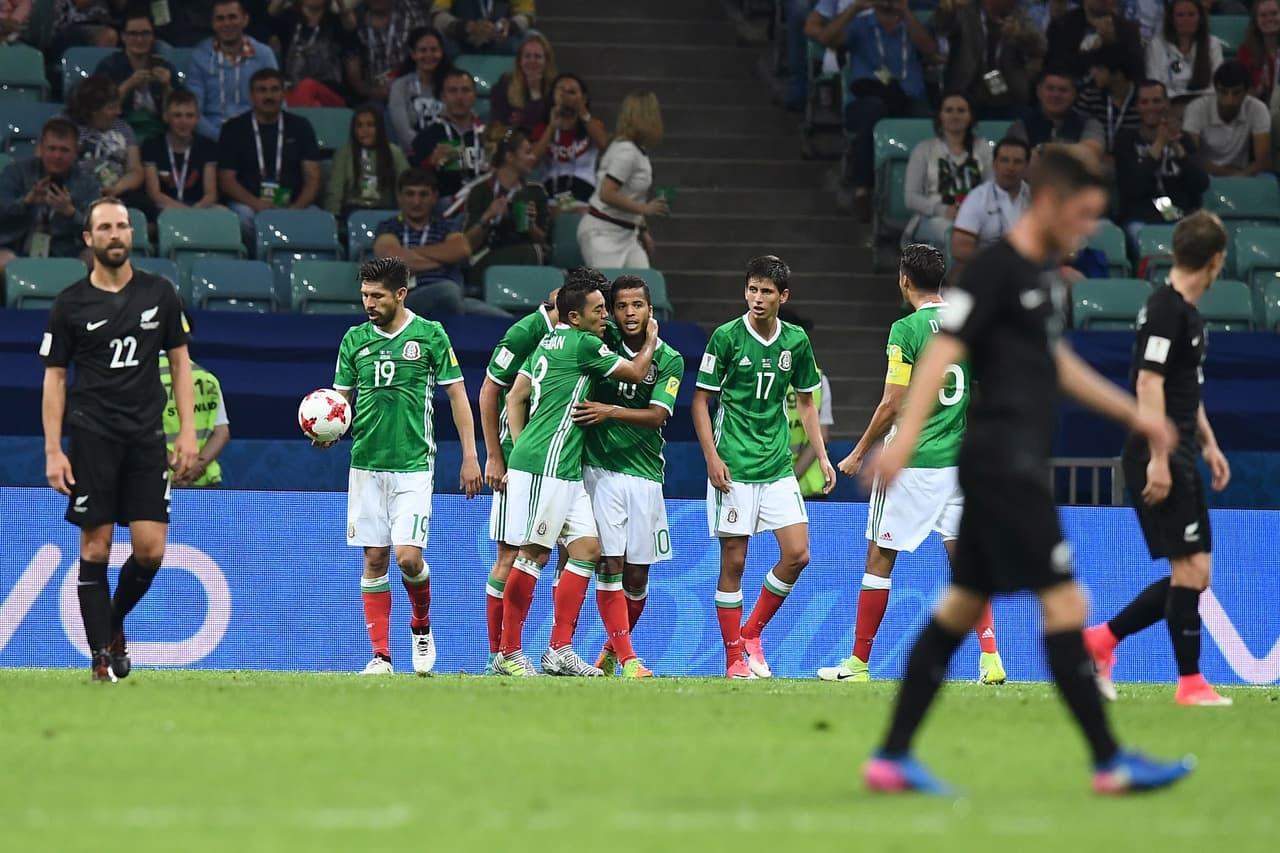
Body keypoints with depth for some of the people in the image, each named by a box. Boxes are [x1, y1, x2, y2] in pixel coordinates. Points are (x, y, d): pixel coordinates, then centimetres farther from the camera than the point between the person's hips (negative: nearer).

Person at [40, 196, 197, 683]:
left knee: (151, 549, -5)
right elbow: (54, 378, 3)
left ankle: (114, 621, 22)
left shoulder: (158, 294, 7)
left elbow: (180, 362, 13)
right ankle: (102, 655, 2)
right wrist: (53, 452, -5)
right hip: (91, 437, -2)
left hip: (147, 438, 2)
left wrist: (188, 431, 3)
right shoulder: (71, 304, 1)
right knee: (96, 547, -4)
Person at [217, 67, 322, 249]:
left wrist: (297, 208, -13)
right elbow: (226, 180, 2)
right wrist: (257, 204, -16)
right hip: (248, 204, -1)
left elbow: (312, 178, 8)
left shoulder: (300, 127, 15)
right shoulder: (234, 129, 10)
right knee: (243, 216, -37)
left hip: (293, 206, 1)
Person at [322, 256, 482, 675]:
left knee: (408, 556, -12)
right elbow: (341, 399, 14)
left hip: (413, 465, -3)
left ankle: (422, 626, 16)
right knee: (374, 558, 2)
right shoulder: (354, 338, 7)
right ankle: (380, 655, 6)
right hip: (366, 463, 3)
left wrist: (470, 456, -2)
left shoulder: (430, 334, -2)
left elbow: (457, 394, 3)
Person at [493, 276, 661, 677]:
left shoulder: (549, 342, 17)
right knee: (534, 553, -6)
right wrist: (651, 341, 19)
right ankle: (508, 653, -3)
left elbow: (515, 397, 18)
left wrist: (520, 448, 16)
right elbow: (636, 373, 1)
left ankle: (560, 651, 6)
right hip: (546, 464, -10)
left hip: (565, 470, 10)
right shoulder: (583, 344, -9)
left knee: (587, 548, 7)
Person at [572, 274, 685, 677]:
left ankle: (612, 648, 27)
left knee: (637, 575, 5)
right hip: (600, 468, -1)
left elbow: (656, 415, -10)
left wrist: (611, 411, -22)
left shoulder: (670, 360, 1)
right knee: (610, 563, -11)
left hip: (645, 473, 1)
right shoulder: (603, 341, 1)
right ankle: (627, 659, -9)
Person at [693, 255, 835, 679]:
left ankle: (751, 634, 14)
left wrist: (822, 456, 9)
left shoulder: (796, 340, 5)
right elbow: (701, 400, -3)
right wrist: (712, 457, -12)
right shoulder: (726, 337, -6)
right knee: (733, 562, -2)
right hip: (734, 468, -4)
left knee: (797, 554, -4)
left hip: (778, 466, 4)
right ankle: (734, 657, 6)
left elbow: (806, 402, 16)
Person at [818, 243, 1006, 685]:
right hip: (958, 461, 6)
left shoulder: (906, 330, -12)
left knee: (879, 558, 4)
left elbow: (892, 405, -13)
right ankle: (990, 655, -4)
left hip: (910, 462, -6)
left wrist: (858, 453, -2)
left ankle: (858, 662, 9)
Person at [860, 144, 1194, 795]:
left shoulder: (1041, 276, 16)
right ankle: (1109, 763, -6)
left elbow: (1056, 363, 30)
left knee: (962, 607, 10)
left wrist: (1133, 414, 35)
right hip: (1004, 466, -10)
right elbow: (944, 350, -21)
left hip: (1017, 468, 10)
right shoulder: (995, 270, -12)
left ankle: (891, 758, 13)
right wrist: (906, 436, -32)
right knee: (1064, 605, -9)